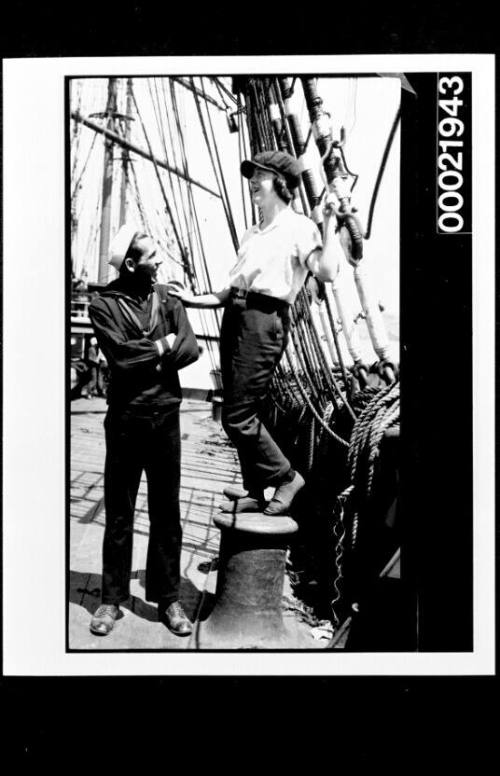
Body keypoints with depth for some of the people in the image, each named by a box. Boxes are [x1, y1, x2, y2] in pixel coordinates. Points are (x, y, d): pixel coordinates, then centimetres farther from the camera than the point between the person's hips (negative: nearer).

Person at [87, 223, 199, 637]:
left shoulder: (167, 297, 6)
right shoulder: (104, 304, -5)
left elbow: (190, 349, -6)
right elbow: (122, 357, -18)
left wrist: (142, 357, -13)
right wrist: (162, 346, -7)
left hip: (166, 418, 3)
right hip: (125, 420, -3)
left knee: (167, 513, 9)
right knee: (119, 514, 7)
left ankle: (168, 598, 20)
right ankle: (112, 599, 19)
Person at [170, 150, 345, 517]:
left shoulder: (299, 227, 0)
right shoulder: (252, 234, 24)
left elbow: (327, 272, -17)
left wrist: (331, 222, -15)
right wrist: (194, 299, 17)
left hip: (265, 319, -8)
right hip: (234, 317, 8)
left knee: (238, 418, -10)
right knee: (243, 416, 9)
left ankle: (286, 477, 9)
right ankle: (255, 493, 20)